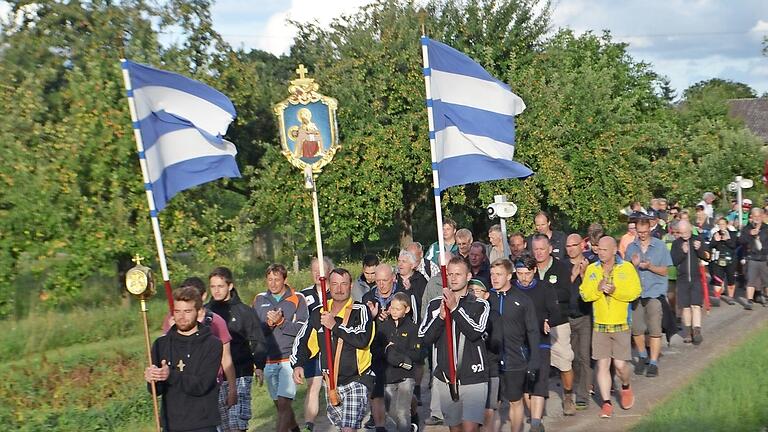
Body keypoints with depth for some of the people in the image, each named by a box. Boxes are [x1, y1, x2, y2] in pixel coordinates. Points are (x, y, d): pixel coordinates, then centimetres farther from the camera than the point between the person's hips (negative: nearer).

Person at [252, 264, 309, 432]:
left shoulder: (297, 299, -1)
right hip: (268, 360, 4)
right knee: (279, 404, 12)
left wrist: (281, 322, -19)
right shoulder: (260, 300, 9)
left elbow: (302, 329, -8)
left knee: (283, 403, -14)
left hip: (289, 359, -4)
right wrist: (268, 324, -13)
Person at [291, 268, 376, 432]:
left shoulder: (360, 311, -9)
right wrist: (297, 365, -1)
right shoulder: (318, 314, 8)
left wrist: (335, 326, -21)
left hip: (356, 380, -6)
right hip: (331, 383, 6)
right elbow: (302, 341, 15)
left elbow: (363, 340, -24)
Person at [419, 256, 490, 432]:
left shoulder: (480, 305, 1)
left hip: (473, 379, -3)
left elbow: (475, 333, -16)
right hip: (445, 378, 3)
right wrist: (441, 317, -15)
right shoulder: (435, 304, 8)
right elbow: (424, 338, -1)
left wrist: (455, 309, -23)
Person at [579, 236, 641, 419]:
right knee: (602, 364, 0)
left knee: (620, 364, -2)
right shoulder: (591, 269, 5)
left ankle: (626, 388, 29)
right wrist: (598, 288, -20)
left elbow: (635, 292, -10)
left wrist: (615, 290, -23)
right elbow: (584, 294, -2)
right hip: (599, 325, 2)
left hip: (621, 324, -2)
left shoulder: (626, 267, -2)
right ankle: (606, 403, 8)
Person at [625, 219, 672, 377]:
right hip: (636, 293, 3)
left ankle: (653, 363, 2)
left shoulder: (660, 246, 0)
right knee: (636, 329, 5)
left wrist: (650, 266, -18)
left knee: (655, 330, -6)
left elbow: (664, 271, -1)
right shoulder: (631, 247, 6)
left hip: (655, 292, -3)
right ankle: (642, 357, 28)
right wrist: (634, 264, -12)